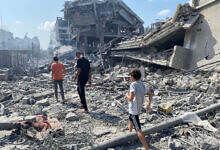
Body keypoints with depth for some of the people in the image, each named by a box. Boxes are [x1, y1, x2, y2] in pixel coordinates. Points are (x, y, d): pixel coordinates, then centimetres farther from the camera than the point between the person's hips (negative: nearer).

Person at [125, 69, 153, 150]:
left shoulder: (133, 85, -23)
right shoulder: (142, 85, 1)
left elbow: (131, 98, -31)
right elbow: (150, 94, 9)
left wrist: (127, 95, -10)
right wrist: (149, 105, 12)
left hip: (134, 110, -9)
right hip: (138, 109, 9)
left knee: (138, 130, -6)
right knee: (131, 119, 35)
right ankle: (130, 132, 60)